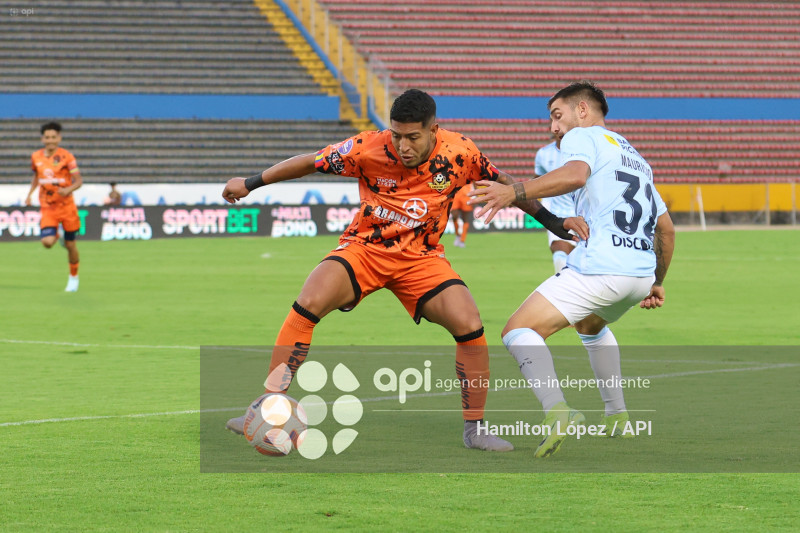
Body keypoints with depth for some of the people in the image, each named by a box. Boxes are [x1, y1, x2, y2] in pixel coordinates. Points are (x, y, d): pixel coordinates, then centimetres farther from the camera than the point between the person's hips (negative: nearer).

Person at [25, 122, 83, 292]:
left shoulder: (66, 157, -9)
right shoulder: (36, 157, 2)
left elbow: (78, 181, -9)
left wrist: (68, 190, -29)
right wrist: (29, 194, 7)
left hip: (66, 206, -2)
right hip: (47, 208, 2)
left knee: (70, 244, 5)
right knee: (47, 242, -17)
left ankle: (73, 277, 27)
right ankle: (55, 235, 21)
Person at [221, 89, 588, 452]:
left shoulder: (459, 153, -13)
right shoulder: (368, 148, -18)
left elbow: (502, 182, 5)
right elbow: (310, 162, -4)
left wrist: (551, 220, 7)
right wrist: (251, 183, 1)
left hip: (421, 257, 1)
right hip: (364, 248, -1)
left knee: (470, 325, -20)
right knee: (308, 304, -26)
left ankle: (474, 429, -2)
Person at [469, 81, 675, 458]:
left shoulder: (582, 136, 5)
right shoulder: (634, 156, 30)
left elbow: (575, 174, -20)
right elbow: (666, 228, 31)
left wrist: (515, 192, -27)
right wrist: (656, 283, 41)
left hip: (599, 267, -9)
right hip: (642, 272, 9)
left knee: (518, 331, -11)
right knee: (591, 325, 39)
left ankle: (557, 410, -34)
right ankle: (616, 416, 37)